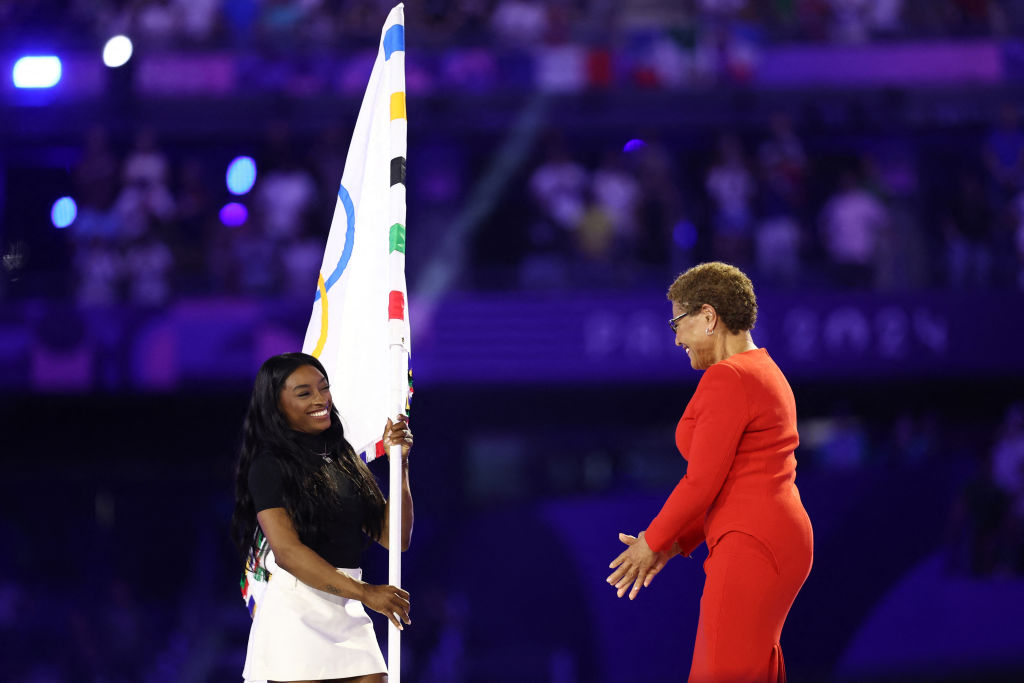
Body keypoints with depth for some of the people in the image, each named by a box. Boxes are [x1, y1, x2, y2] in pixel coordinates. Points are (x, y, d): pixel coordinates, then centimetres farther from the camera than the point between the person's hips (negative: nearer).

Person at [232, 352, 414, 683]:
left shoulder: (344, 460, 14)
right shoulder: (269, 467, -4)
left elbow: (395, 537, 9)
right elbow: (286, 550, -16)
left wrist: (398, 463, -1)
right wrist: (364, 592, -22)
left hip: (349, 617, 5)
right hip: (296, 614, -5)